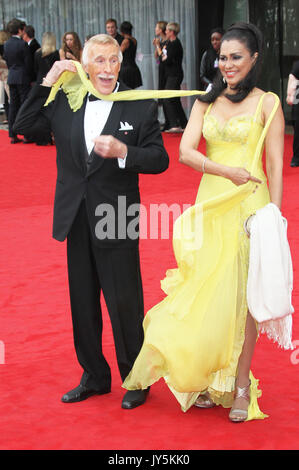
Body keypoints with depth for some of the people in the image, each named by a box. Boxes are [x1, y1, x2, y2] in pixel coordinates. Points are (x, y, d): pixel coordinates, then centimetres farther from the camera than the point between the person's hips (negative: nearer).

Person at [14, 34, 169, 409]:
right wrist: (48, 82, -4)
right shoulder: (65, 102, 4)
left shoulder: (141, 107, -5)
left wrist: (124, 151, -25)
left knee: (124, 303, 2)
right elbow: (21, 126, 3)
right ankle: (94, 377, 31)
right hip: (76, 219, 4)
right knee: (83, 303, 15)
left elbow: (160, 159, -7)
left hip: (117, 220, -4)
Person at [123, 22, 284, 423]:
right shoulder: (206, 102, 10)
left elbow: (275, 167, -2)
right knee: (206, 292, 4)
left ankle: (240, 385, 9)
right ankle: (208, 380, 16)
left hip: (249, 206, -3)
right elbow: (186, 152, -1)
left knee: (241, 295, -1)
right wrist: (227, 171, -16)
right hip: (210, 205, 4)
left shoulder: (267, 103, 0)